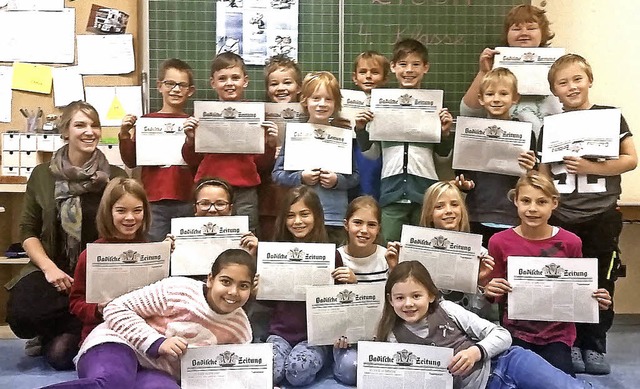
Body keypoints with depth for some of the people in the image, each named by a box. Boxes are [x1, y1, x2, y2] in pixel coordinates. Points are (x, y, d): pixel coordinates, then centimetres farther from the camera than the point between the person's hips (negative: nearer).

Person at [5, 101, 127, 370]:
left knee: (61, 354, -21)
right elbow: (28, 231, 6)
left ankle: (65, 335, 17)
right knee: (20, 315, -29)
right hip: (53, 270, 2)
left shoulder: (116, 177, 0)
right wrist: (49, 267, -11)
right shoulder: (42, 175, 4)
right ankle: (72, 329, 5)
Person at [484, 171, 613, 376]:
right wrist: (489, 291, -16)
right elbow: (496, 298, 6)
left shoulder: (570, 242, -4)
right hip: (517, 331, 0)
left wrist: (596, 300, -11)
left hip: (558, 332, 1)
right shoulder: (499, 242, -5)